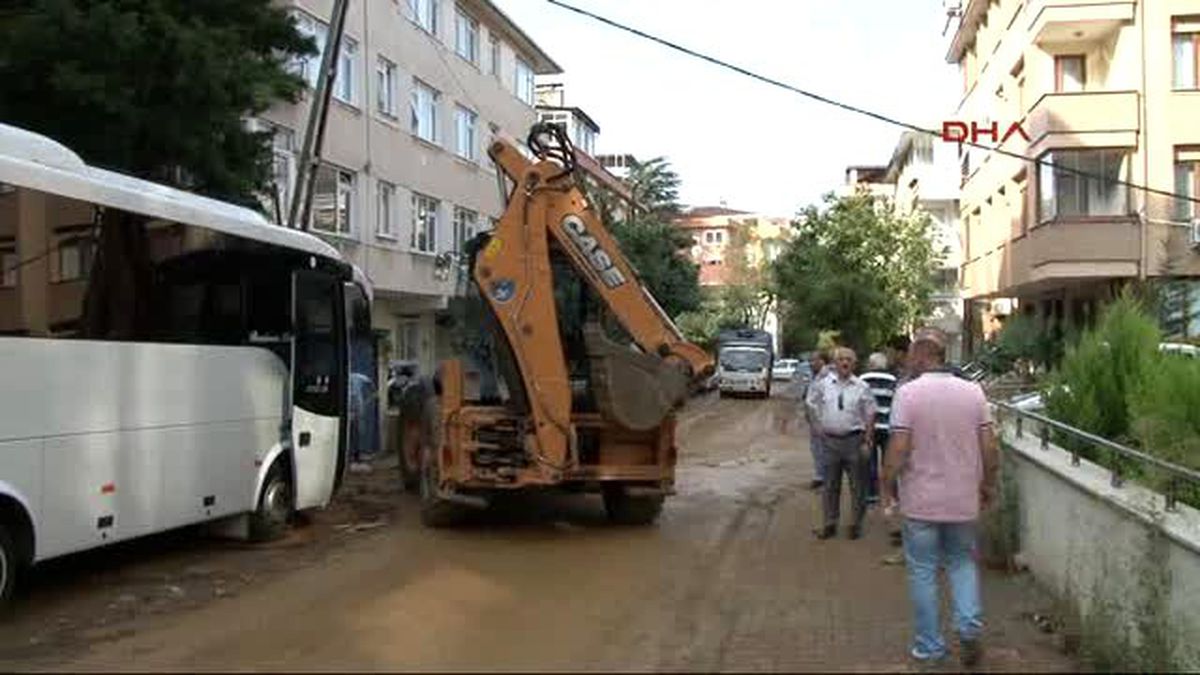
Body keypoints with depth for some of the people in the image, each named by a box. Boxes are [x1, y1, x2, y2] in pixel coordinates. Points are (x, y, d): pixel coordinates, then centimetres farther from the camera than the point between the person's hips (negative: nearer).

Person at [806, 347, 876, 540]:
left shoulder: (862, 387, -3)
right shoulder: (823, 384, 2)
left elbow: (870, 414, 2)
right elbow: (812, 404, 17)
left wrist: (867, 440, -2)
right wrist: (820, 425, 11)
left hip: (853, 440, -2)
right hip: (830, 440, 2)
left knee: (857, 485, 6)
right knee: (830, 485, 10)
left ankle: (856, 523, 18)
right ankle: (830, 523, 19)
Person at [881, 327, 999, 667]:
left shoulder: (908, 393, -13)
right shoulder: (973, 391, -2)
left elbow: (898, 447, -17)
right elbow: (989, 445, 0)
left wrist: (887, 485, -2)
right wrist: (988, 484, 14)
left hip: (921, 501, -3)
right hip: (963, 499, 3)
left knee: (923, 572, 10)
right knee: (962, 562, 22)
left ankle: (929, 646, 18)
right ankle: (969, 626, 4)